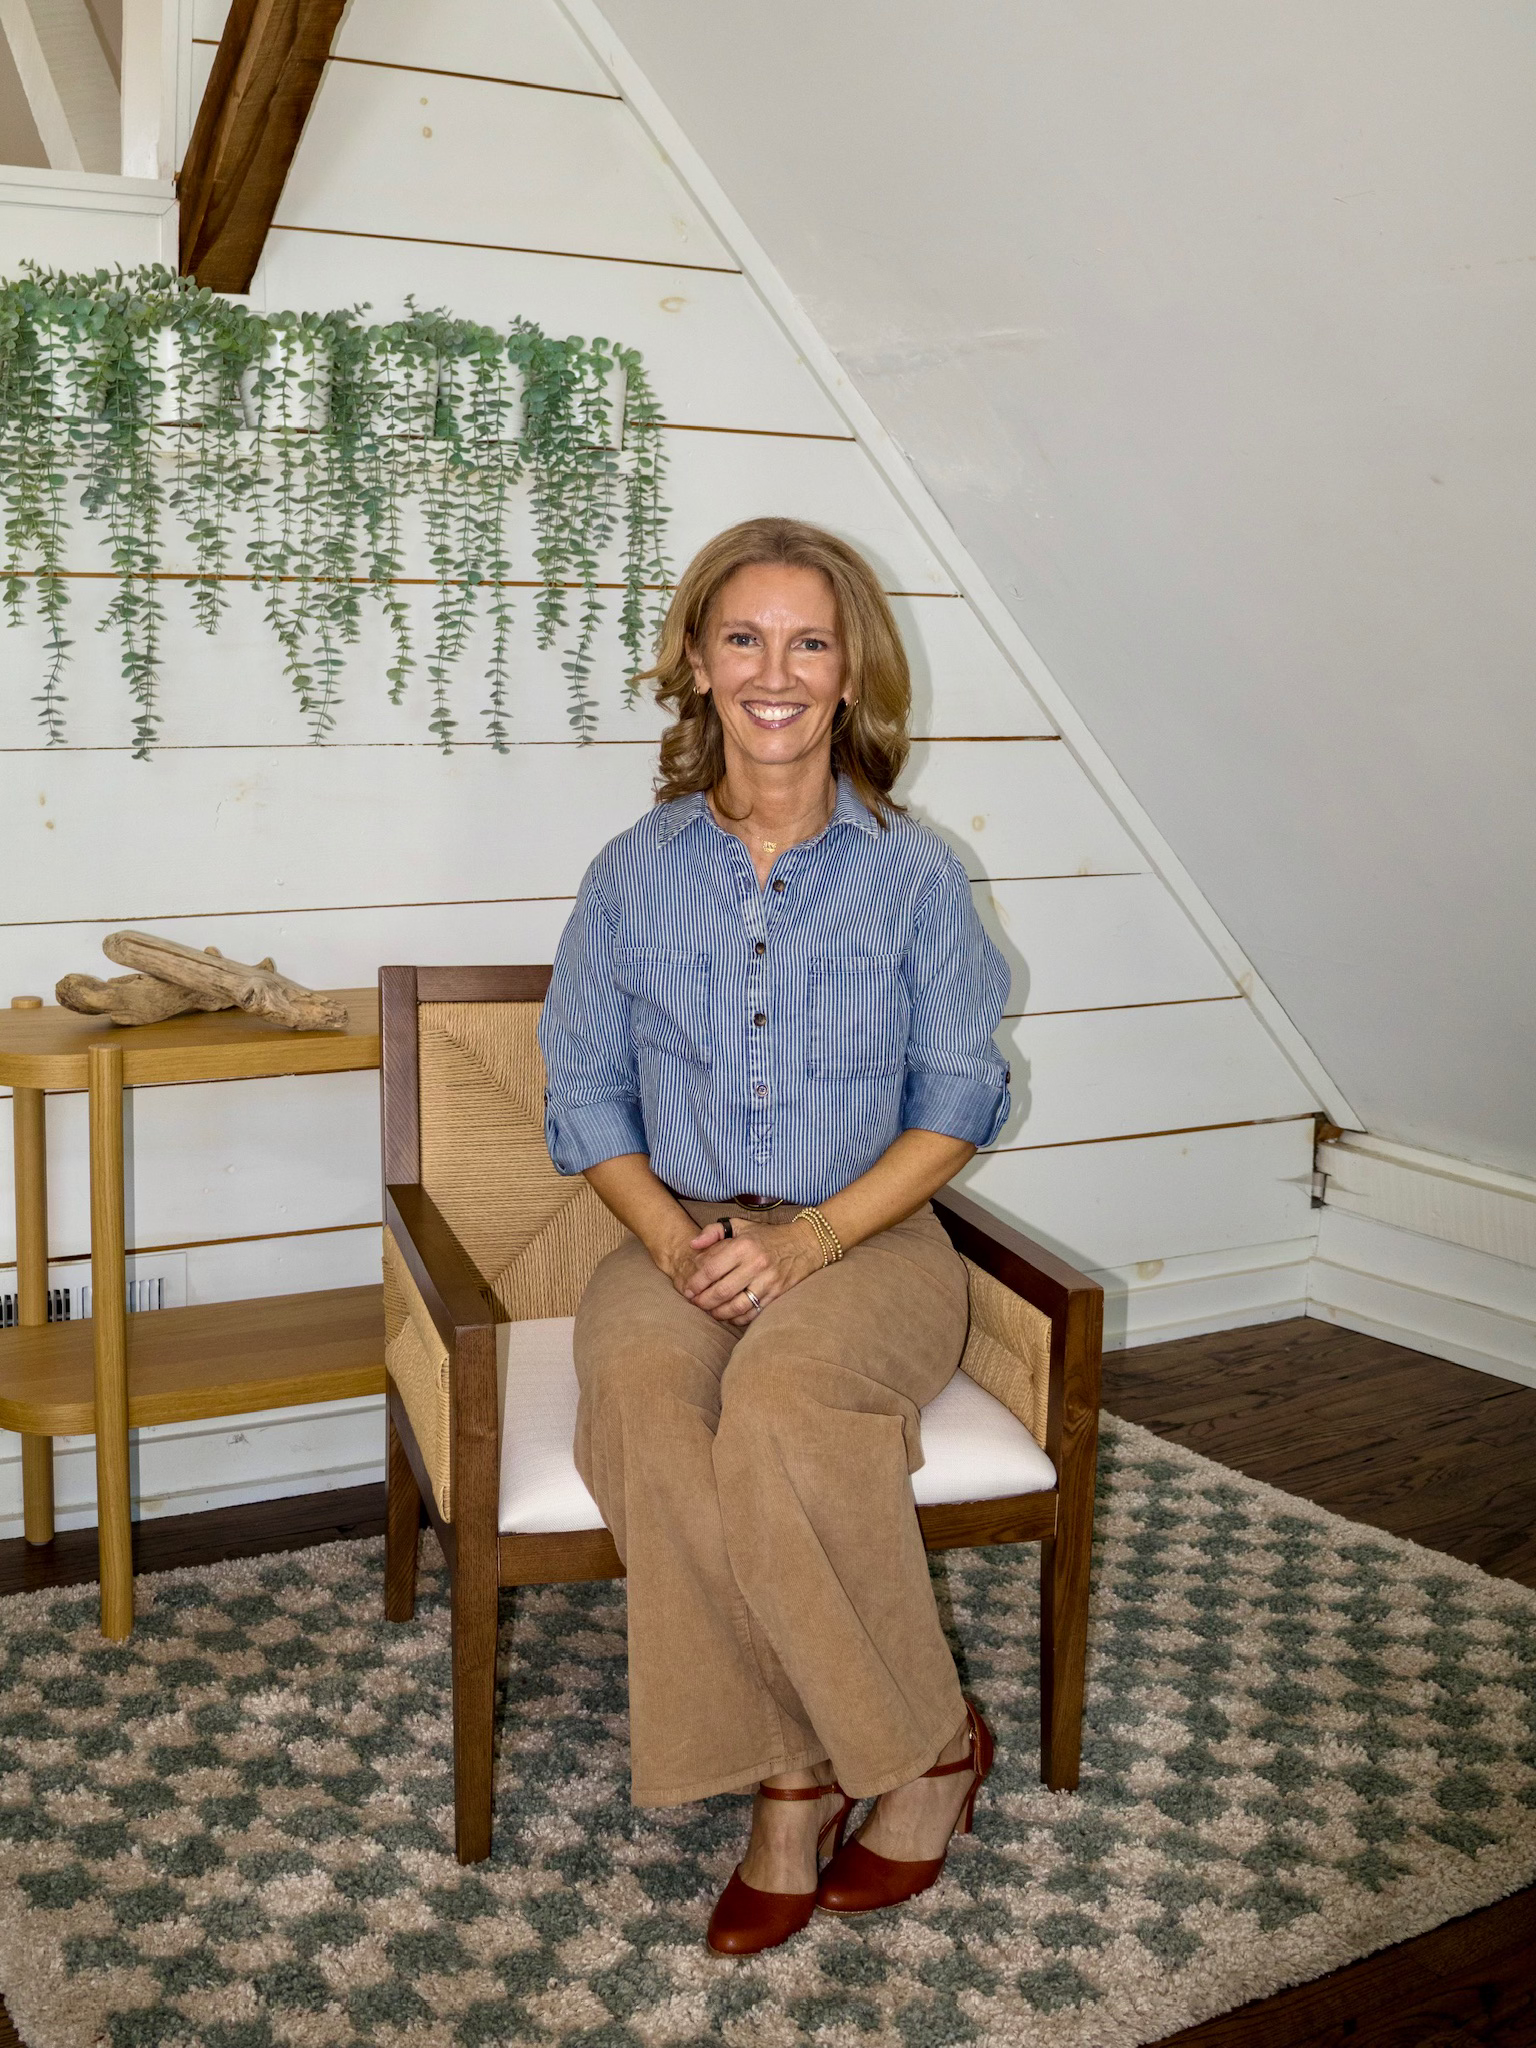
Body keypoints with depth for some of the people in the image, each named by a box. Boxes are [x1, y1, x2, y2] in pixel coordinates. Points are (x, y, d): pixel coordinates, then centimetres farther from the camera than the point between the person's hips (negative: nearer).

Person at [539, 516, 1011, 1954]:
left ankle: (929, 1738, -10)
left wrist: (812, 1237, -14)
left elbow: (960, 1097, 0)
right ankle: (790, 1774, -16)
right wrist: (670, 1237, -12)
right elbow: (588, 1097, 8)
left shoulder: (913, 874, 2)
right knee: (640, 1397, -32)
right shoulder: (634, 873, 7)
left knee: (780, 1399, -35)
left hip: (870, 1239, -2)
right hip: (681, 1239, 2)